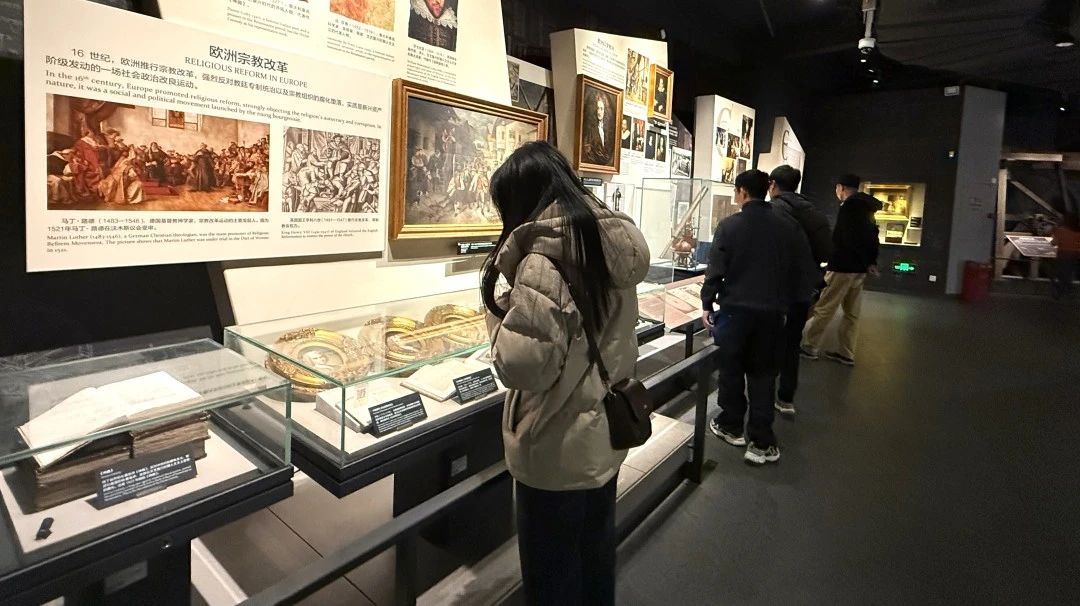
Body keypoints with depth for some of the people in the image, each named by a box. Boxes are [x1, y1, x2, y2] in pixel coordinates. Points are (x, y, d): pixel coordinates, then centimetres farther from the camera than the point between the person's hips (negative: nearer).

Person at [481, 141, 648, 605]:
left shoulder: (544, 258, -25)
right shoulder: (619, 242, 0)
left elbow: (520, 366, -28)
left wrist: (499, 308, -12)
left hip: (558, 450, -8)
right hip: (606, 433, 8)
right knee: (596, 559, 28)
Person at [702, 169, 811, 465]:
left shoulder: (729, 225, -9)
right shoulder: (789, 226, 1)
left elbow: (715, 271, -9)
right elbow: (799, 270, 6)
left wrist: (707, 304, 2)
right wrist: (785, 302, 17)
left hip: (735, 309, -2)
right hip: (772, 311, 3)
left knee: (731, 369, 14)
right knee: (763, 374, 9)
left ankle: (731, 426, 28)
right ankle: (762, 441, 9)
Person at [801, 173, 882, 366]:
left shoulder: (849, 206, -13)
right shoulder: (866, 207, 15)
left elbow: (847, 239, -19)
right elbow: (872, 236, 17)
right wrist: (870, 262, 13)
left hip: (843, 267, -9)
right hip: (859, 269, 9)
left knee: (823, 309, -2)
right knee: (852, 313, 10)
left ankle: (809, 347, 4)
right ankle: (847, 353, 16)